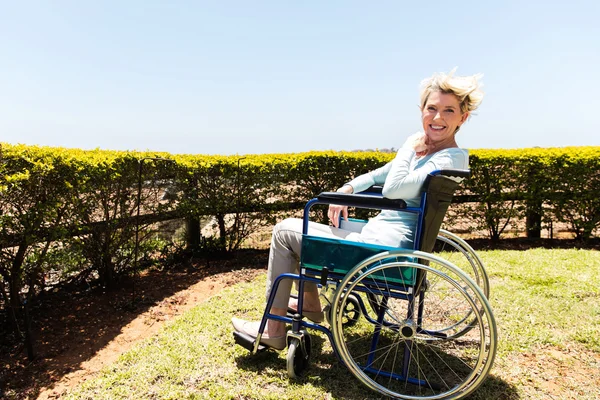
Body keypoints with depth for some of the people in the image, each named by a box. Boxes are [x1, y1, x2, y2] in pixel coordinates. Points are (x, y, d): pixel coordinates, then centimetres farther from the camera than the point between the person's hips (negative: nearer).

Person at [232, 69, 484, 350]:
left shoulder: (452, 158, -17)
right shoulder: (419, 141, 8)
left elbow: (392, 190, -25)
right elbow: (384, 174, 19)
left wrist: (413, 147, -12)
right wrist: (348, 189, 5)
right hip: (378, 231, 10)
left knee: (284, 231, 0)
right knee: (305, 225, 27)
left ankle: (273, 330, 11)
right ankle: (310, 303, 36)